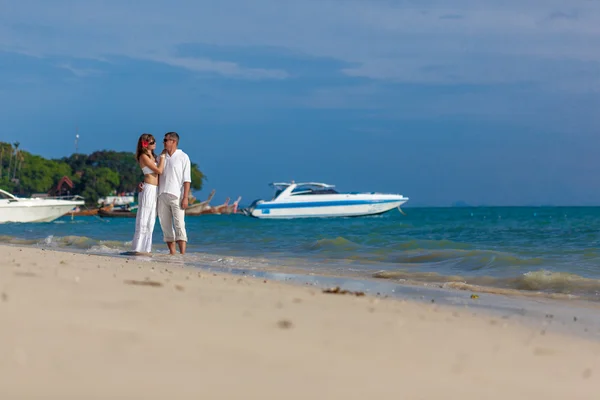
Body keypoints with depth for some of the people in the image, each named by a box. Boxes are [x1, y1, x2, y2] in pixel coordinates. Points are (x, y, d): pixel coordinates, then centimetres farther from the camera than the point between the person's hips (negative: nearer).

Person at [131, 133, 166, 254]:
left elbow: (159, 172, 17)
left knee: (150, 221, 9)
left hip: (155, 190, 9)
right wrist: (163, 156, -3)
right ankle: (139, 248, -6)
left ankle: (146, 248, 13)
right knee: (144, 219, -8)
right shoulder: (144, 156, -10)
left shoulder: (152, 156, 17)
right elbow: (159, 170, -14)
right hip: (148, 189, -9)